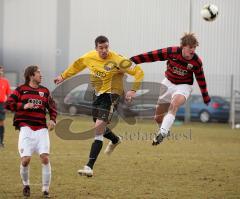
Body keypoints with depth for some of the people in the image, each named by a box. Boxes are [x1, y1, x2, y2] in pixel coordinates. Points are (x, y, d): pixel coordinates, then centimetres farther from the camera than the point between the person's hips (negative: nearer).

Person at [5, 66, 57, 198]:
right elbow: (8, 104, -1)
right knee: (25, 160, -11)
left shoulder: (45, 91, 15)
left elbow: (52, 107, 19)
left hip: (41, 129, 3)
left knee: (45, 157, -13)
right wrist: (23, 106, -14)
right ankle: (26, 185, 18)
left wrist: (52, 119, 1)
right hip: (26, 128, -2)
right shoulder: (21, 90, 5)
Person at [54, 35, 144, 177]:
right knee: (99, 127, 22)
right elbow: (77, 65, 19)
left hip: (111, 95, -7)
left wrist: (133, 90, -25)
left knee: (98, 128, -19)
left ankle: (89, 167, -23)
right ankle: (115, 140, 59)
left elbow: (138, 72, -17)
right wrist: (63, 76, 26)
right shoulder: (90, 57, -4)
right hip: (98, 93, 7)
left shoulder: (117, 60, -21)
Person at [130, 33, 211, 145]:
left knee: (174, 105, -36)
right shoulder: (172, 52, -21)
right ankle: (164, 130, 42)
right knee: (158, 117, 10)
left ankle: (162, 132, -38)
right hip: (169, 83, 2)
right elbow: (152, 56, -16)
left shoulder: (196, 62, -17)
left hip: (184, 86, -2)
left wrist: (206, 97, 7)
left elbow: (201, 79, -2)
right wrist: (132, 60, -18)